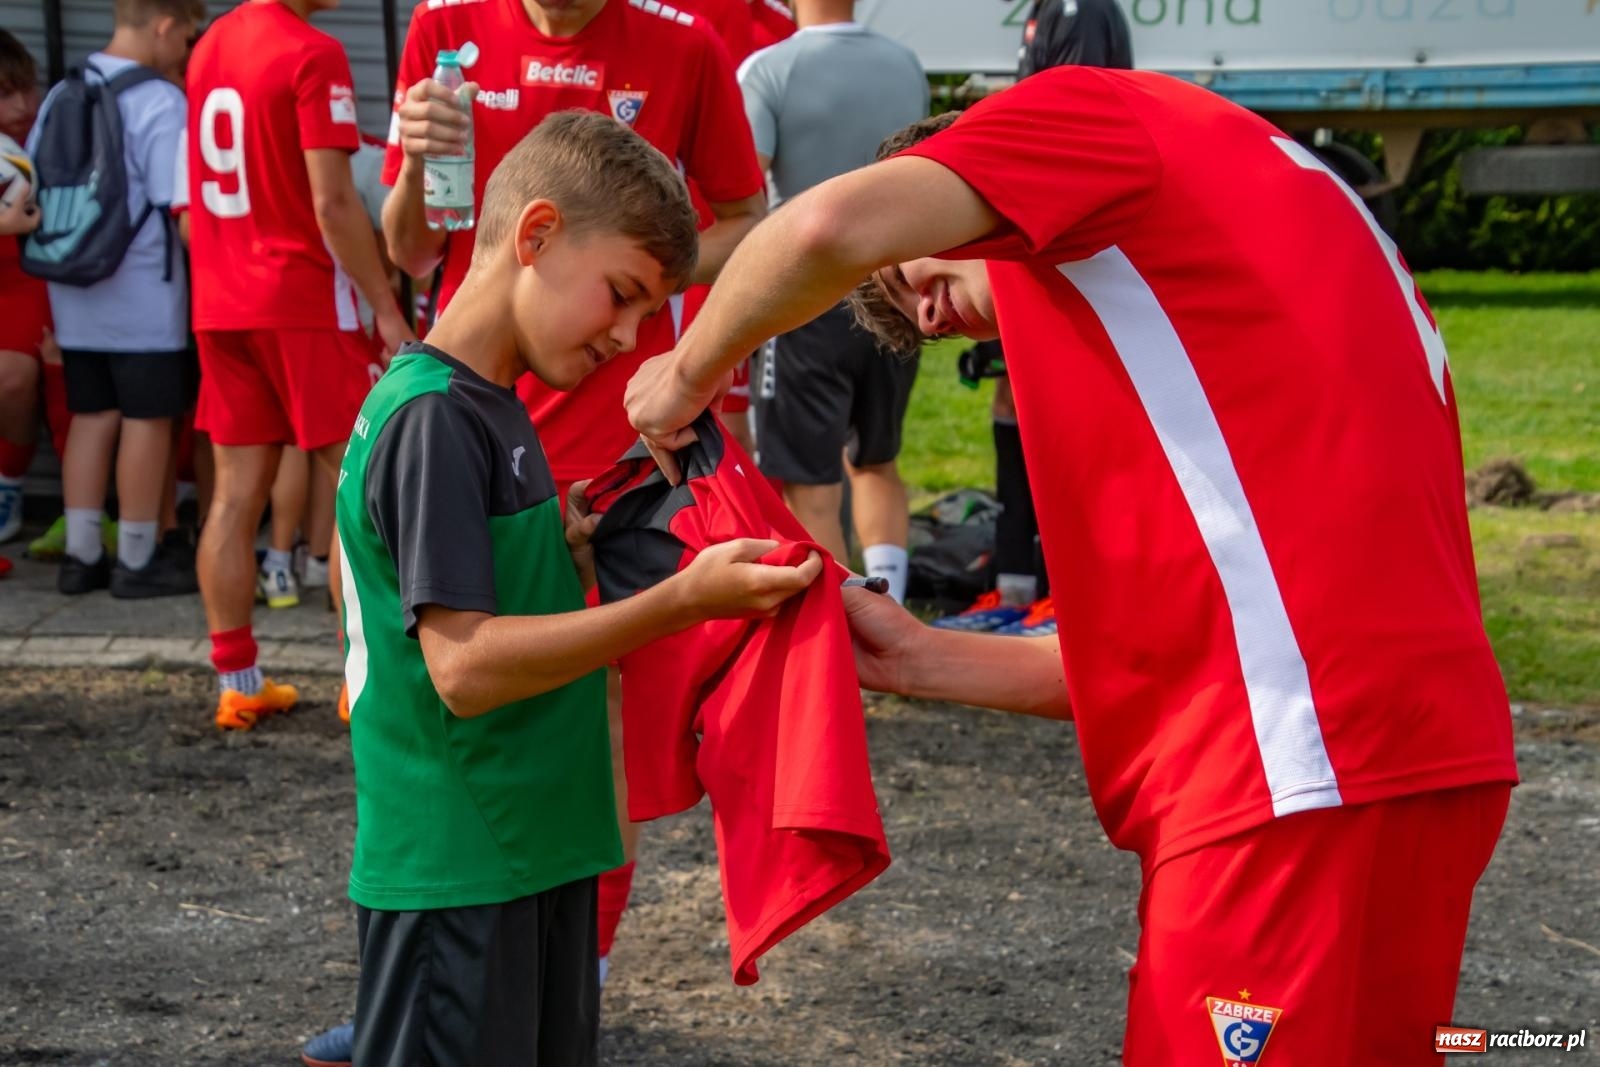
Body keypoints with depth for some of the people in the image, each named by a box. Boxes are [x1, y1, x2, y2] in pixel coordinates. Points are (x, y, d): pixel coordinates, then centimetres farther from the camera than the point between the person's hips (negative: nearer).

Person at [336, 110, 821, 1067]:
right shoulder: (433, 419, -17)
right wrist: (678, 602, -27)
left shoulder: (492, 410, 13)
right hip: (456, 878, -10)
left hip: (538, 853, 10)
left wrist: (578, 551, -2)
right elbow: (464, 667, -24)